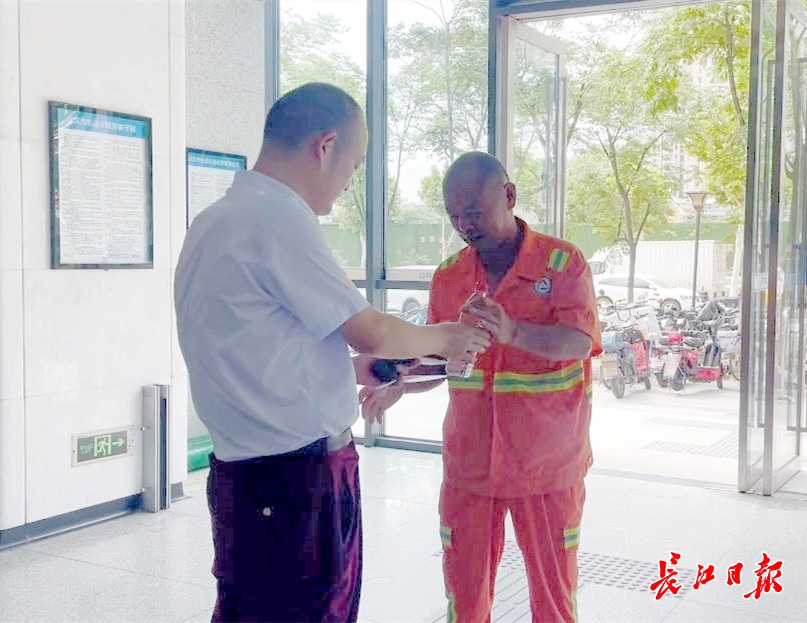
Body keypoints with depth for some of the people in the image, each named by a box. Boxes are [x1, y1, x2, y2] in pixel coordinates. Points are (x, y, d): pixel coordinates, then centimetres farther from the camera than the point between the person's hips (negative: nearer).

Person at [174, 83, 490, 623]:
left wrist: (351, 369, 22)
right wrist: (445, 338, 7)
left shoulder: (216, 221, 12)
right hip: (298, 477, -10)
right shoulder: (279, 218, -17)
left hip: (246, 471, 10)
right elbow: (371, 333, -11)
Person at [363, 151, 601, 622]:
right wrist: (398, 384, -9)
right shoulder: (448, 277, 5)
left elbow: (580, 340, -21)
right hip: (469, 463, 3)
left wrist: (511, 332, -38)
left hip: (546, 464, -3)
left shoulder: (563, 261, -6)